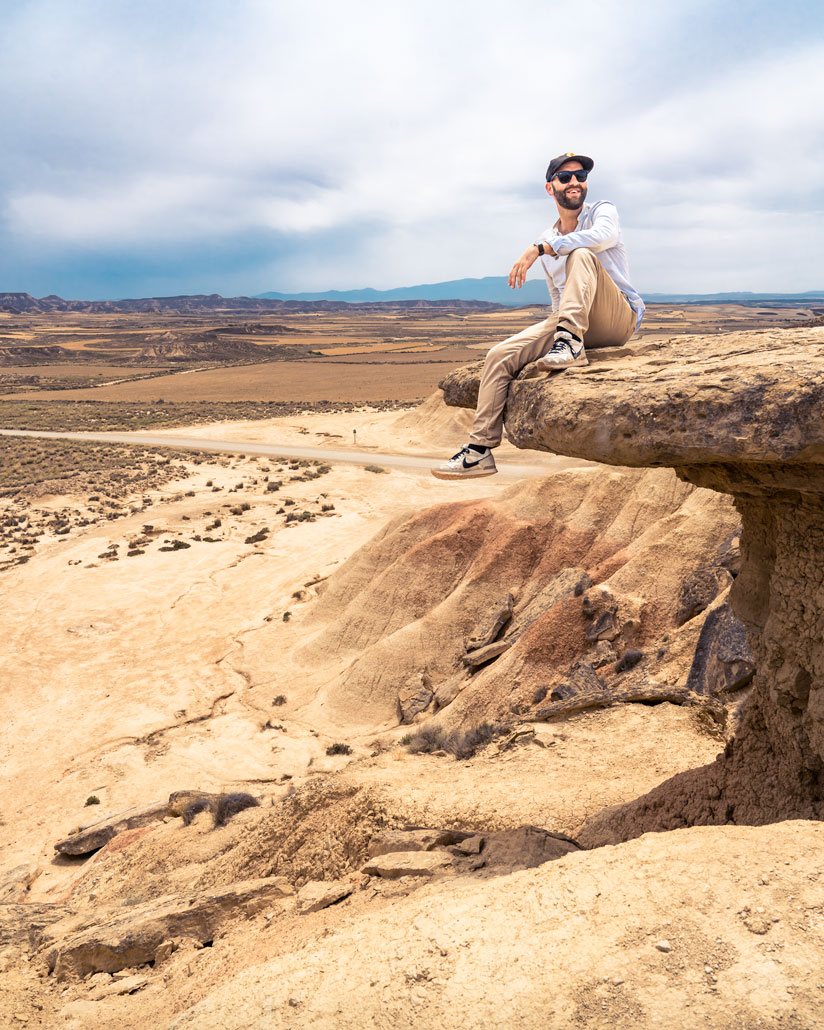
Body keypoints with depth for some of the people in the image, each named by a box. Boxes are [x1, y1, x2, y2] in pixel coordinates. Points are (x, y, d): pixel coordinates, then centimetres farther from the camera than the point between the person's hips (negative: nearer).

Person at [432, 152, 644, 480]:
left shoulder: (602, 210, 3)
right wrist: (549, 332, 8)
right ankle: (480, 449, -13)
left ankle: (571, 343, -35)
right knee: (500, 356, -13)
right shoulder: (547, 240, 18)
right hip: (572, 323, 5)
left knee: (581, 254, -28)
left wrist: (539, 249, -25)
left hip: (618, 319, -5)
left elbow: (602, 236, -24)